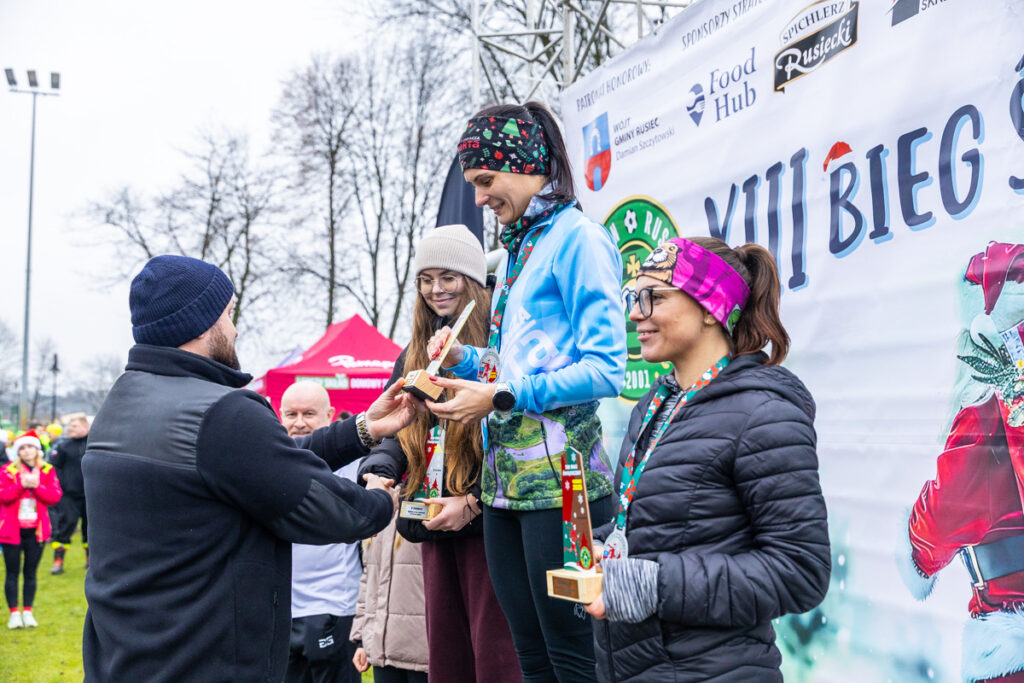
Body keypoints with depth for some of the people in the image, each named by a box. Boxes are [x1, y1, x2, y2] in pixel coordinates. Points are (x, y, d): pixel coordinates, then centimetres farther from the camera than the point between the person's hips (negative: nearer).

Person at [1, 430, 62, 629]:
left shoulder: (47, 471, 5)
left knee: (30, 573, 9)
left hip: (36, 530, 2)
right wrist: (21, 485, -22)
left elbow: (55, 496, -6)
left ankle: (27, 612, 16)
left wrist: (36, 486, -18)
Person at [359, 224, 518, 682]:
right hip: (433, 524, 7)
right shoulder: (415, 356, 18)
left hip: (485, 521, -7)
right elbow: (393, 430, 17)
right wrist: (378, 472, -4)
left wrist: (472, 502, -17)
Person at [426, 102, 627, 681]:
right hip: (507, 476, 9)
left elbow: (605, 369, -15)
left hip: (559, 478, -9)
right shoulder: (518, 248, 19)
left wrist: (502, 396, -16)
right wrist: (467, 360, 8)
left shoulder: (578, 238, -7)